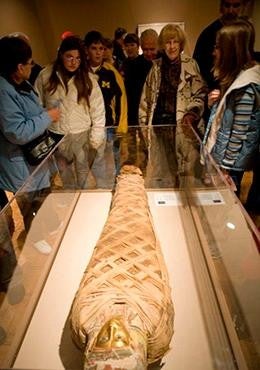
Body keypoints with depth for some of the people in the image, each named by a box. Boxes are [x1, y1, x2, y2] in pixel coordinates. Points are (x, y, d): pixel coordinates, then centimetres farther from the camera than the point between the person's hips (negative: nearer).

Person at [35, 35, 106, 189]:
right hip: (56, 135, 1)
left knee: (83, 171, 13)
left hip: (82, 134, -1)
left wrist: (96, 136, -8)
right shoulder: (45, 76, -5)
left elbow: (98, 109, -5)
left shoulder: (88, 79, -6)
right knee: (65, 173, 19)